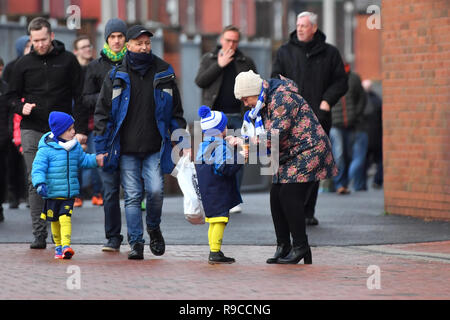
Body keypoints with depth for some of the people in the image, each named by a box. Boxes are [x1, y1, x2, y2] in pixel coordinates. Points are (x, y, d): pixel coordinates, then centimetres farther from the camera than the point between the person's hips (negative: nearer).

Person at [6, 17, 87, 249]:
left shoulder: (68, 60, 4)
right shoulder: (24, 64, 8)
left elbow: (79, 97, 4)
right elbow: (12, 95, 15)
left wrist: (81, 129, -3)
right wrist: (21, 107, -8)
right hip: (32, 131, 1)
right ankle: (39, 234, -2)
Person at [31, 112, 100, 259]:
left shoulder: (76, 147, 6)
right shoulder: (46, 149, -11)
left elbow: (83, 160, 23)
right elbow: (38, 168, -15)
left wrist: (95, 159, 9)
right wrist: (40, 184, -29)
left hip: (70, 193, 2)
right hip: (52, 193, -2)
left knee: (65, 217, -14)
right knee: (54, 220, 11)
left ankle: (66, 245, -20)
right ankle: (58, 245, 27)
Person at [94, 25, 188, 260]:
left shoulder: (164, 73, 6)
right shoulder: (116, 77, 4)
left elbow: (176, 111, 12)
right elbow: (102, 114, 5)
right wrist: (102, 148, -1)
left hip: (155, 148, 0)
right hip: (126, 149, 0)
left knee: (155, 191, -12)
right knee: (132, 196, -2)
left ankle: (153, 227, 16)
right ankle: (136, 243, 6)